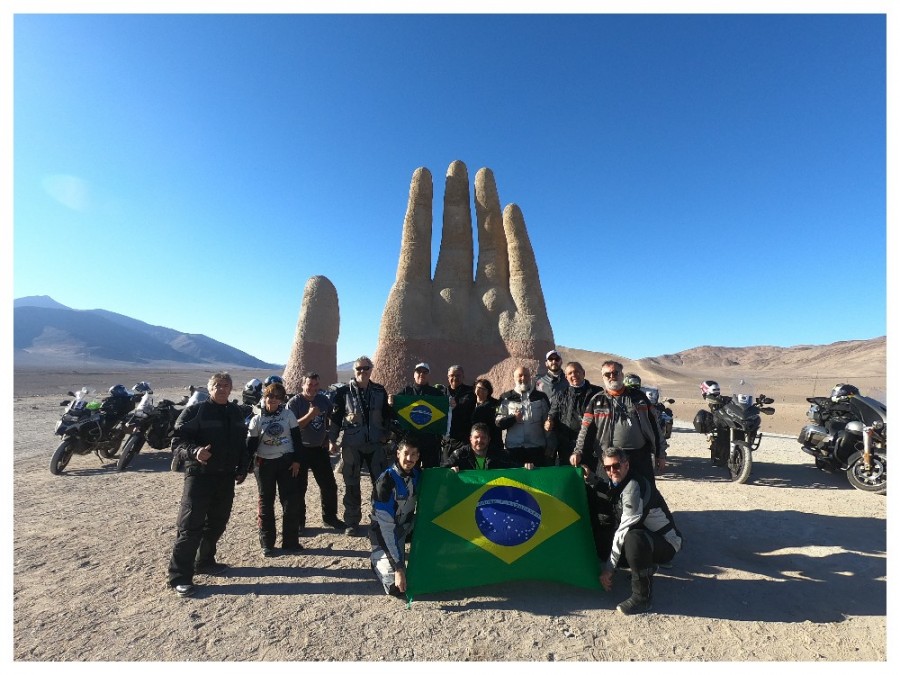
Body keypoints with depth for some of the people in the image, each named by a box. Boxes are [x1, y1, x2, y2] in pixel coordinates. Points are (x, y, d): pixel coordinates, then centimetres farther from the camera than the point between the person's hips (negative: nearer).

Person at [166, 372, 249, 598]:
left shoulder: (235, 412, 8)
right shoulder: (194, 411, -9)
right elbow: (178, 441, -12)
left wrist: (242, 469, 11)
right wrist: (194, 452, -31)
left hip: (226, 476, 6)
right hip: (199, 475, -6)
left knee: (217, 522, 15)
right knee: (190, 526, -2)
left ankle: (205, 561, 33)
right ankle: (180, 576, 11)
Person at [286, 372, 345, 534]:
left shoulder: (323, 399, 0)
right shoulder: (294, 402, -12)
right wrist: (310, 415, -28)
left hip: (320, 448, 4)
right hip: (301, 450, -4)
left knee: (329, 485, 10)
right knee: (299, 487, 7)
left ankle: (330, 516, 28)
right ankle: (299, 522, 24)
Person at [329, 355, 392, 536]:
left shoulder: (379, 391, 2)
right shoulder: (343, 392, -5)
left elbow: (386, 415, 11)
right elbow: (335, 417, -2)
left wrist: (386, 434, 5)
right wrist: (332, 440, -7)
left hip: (375, 444, 2)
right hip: (351, 445, -2)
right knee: (352, 485, 9)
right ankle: (352, 522, 26)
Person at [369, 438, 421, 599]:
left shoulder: (417, 474, -11)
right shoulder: (386, 481, -31)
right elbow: (386, 528, -30)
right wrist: (398, 567, -29)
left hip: (404, 528, 6)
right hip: (383, 534, -6)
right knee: (397, 589, -11)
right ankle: (377, 559, 15)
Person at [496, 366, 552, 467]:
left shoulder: (541, 396, 7)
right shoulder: (506, 397, 3)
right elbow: (498, 423, -1)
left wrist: (549, 447, 4)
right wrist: (513, 418, -18)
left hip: (537, 448, 1)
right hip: (513, 449, -1)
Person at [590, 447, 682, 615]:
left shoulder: (633, 487, -27)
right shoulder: (619, 482, -1)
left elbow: (623, 531, -28)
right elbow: (613, 493, 26)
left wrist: (609, 568, -23)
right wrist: (592, 481, 11)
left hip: (666, 543, -9)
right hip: (646, 537, 9)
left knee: (633, 538, -38)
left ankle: (642, 596, -18)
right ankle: (646, 566, 20)